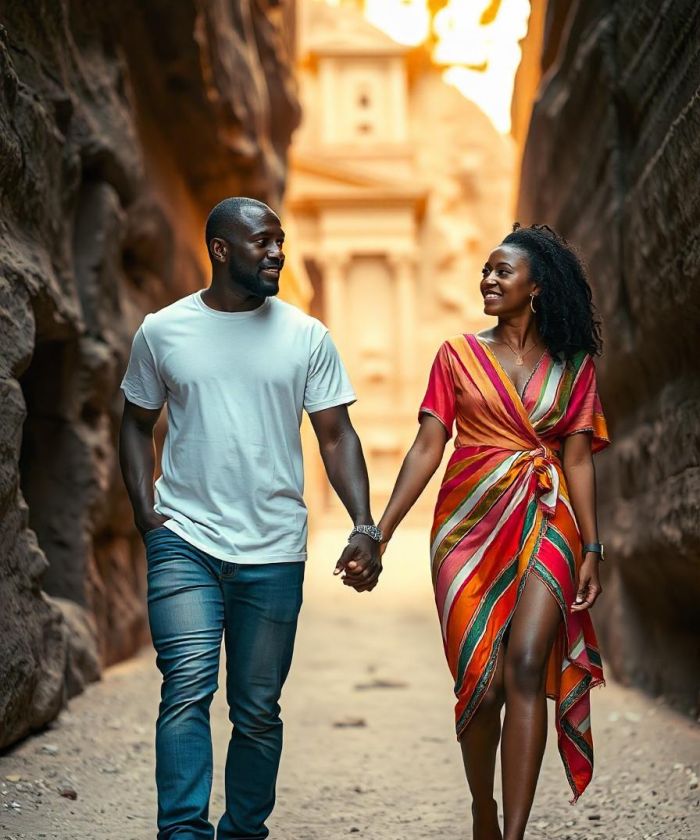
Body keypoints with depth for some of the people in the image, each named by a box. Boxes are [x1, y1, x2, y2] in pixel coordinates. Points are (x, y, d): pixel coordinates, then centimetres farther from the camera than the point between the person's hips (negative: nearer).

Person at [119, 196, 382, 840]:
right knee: (187, 689, -15)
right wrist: (147, 517, 0)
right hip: (184, 542, -1)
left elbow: (336, 436, 3)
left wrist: (365, 526, -9)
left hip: (274, 551, 1)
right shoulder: (162, 331, 4)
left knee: (258, 709, 8)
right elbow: (138, 426, 12)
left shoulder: (306, 336, 4)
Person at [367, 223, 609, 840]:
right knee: (481, 682, 1)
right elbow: (427, 448, 2)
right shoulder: (458, 355, 7)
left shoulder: (574, 365, 8)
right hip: (471, 527, 1)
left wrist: (591, 549, 0)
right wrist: (380, 533, -5)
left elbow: (578, 458, 6)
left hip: (544, 526, 0)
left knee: (525, 666, -18)